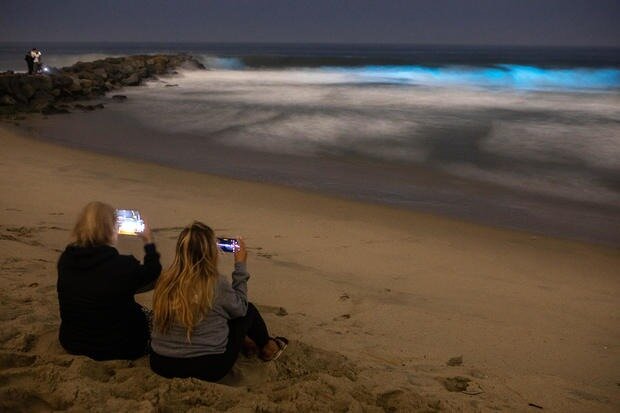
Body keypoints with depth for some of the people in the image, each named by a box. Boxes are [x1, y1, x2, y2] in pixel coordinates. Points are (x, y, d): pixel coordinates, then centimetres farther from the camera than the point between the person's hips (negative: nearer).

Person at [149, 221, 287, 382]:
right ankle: (267, 347, 41)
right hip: (207, 368, -5)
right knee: (249, 310, 15)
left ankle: (244, 341, 49)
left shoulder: (166, 280, -7)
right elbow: (240, 307, 2)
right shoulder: (217, 283, -19)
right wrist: (241, 266, 6)